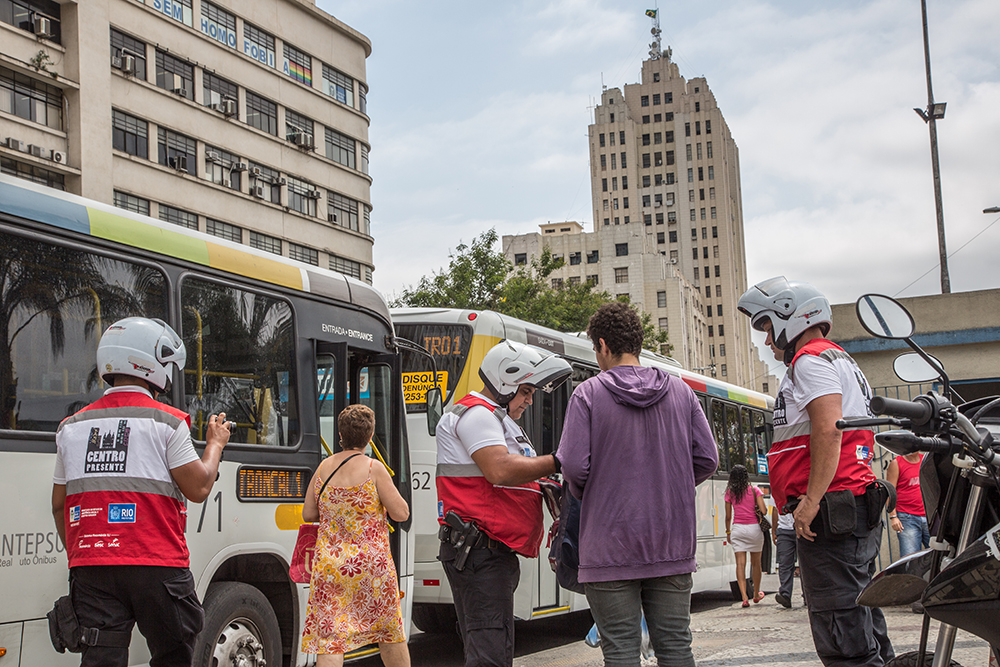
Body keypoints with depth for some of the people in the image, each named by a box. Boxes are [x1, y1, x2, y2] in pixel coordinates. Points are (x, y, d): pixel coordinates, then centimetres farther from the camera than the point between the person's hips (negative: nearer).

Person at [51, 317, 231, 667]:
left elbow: (59, 504, 16)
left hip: (90, 566, 4)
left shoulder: (73, 426, 12)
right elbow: (198, 488, -3)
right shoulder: (166, 421, -4)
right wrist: (215, 444, 13)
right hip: (156, 565, -4)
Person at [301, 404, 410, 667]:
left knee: (329, 639, -2)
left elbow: (308, 514, 9)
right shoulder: (373, 468, -10)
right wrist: (388, 489, 10)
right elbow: (401, 513, -8)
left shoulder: (324, 467, 4)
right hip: (370, 566, -3)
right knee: (391, 633, 16)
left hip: (329, 566, 3)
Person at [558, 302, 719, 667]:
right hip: (671, 543, 4)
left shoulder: (588, 394, -5)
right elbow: (707, 458, 4)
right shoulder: (680, 391, 7)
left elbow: (574, 466, -11)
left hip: (611, 546, -3)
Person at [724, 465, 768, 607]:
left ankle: (744, 597, -16)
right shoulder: (754, 490, -1)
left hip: (737, 528, 0)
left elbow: (728, 516, 5)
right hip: (754, 528, 0)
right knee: (756, 563, 14)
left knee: (740, 563, -4)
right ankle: (756, 594, 28)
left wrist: (728, 531, 18)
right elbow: (763, 511, -8)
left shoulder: (730, 493, 2)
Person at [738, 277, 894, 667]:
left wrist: (811, 501, -23)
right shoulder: (841, 361, 26)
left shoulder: (811, 360, -7)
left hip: (831, 512, -11)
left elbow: (828, 429, -21)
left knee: (840, 627, -11)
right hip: (859, 510, 11)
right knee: (861, 622, 13)